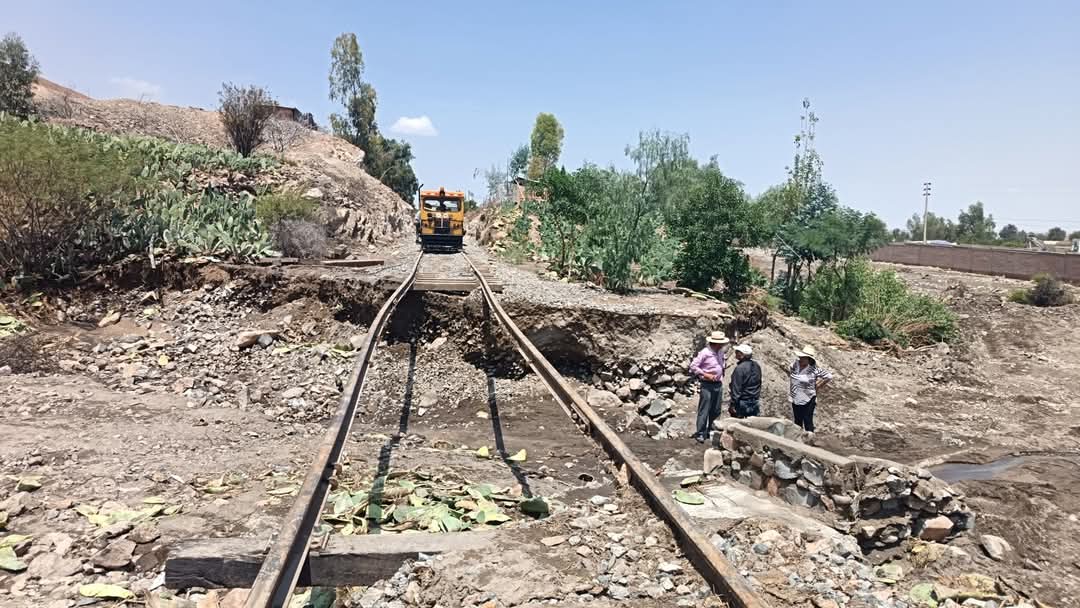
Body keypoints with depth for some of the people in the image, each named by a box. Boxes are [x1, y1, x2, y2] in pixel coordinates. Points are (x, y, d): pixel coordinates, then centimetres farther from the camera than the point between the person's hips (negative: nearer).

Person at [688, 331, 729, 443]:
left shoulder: (720, 351, 8)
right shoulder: (705, 352, -14)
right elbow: (693, 366, -13)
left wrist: (721, 377, 15)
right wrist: (705, 375, -16)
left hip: (718, 384, 7)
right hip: (707, 385, -7)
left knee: (716, 411, 12)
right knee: (704, 410, -4)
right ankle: (700, 433, 2)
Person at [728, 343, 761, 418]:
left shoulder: (740, 368, -19)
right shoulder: (757, 366, 7)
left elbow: (736, 388, -19)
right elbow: (759, 384, 16)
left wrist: (732, 404, -15)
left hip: (742, 402, -8)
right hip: (755, 403, 8)